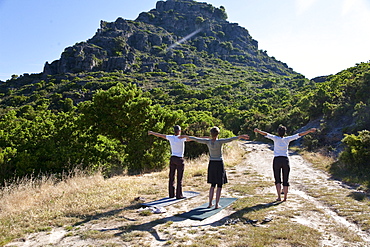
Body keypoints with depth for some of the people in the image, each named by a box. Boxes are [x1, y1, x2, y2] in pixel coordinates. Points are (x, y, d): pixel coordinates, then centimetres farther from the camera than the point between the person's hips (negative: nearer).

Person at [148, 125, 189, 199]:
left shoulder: (170, 137, -1)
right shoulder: (181, 138, -14)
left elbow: (160, 135, 12)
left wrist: (152, 132, 27)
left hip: (172, 159, 5)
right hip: (179, 160, -5)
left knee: (171, 177, 11)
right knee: (179, 178, 1)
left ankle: (171, 194, 20)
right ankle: (179, 195, 6)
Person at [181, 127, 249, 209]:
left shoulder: (208, 141, -4)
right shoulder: (219, 141, -14)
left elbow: (196, 139, 4)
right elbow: (230, 139, -26)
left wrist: (186, 136, 16)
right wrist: (240, 137, -32)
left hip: (211, 164, 4)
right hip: (219, 164, -4)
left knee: (213, 185, 16)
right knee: (219, 185, 6)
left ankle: (210, 203, 16)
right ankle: (217, 204, 7)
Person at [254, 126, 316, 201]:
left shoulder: (275, 138, 0)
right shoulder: (287, 139, 3)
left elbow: (266, 134, -12)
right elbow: (299, 134, 5)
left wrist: (258, 131, -20)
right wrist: (309, 131, 9)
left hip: (277, 160, -1)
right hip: (285, 160, 1)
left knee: (277, 180, 6)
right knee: (285, 180, 9)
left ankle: (279, 197, -2)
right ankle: (285, 197, 10)